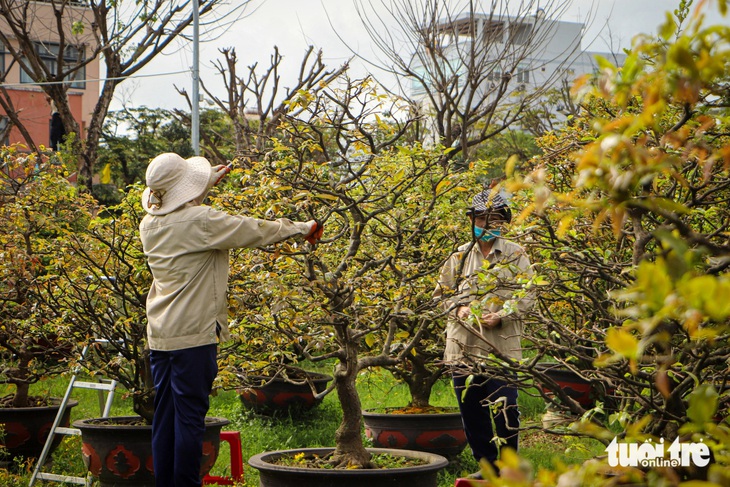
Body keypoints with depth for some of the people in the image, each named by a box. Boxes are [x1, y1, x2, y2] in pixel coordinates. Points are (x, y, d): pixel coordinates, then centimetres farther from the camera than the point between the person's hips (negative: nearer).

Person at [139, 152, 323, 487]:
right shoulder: (201, 221, -15)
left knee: (164, 414, 12)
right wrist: (301, 228, 8)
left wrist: (207, 182, 37)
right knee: (189, 415, -2)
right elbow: (255, 231, -6)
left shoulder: (150, 224, 6)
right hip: (193, 333, -7)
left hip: (159, 334, 8)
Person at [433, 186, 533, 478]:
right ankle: (487, 465, 19)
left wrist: (501, 315, -16)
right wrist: (458, 309, -5)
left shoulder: (516, 256, 6)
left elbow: (525, 295, -1)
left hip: (502, 346, -3)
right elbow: (442, 292, 16)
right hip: (463, 346, 4)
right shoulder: (460, 257, 13)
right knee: (471, 410, 7)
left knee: (504, 408, -6)